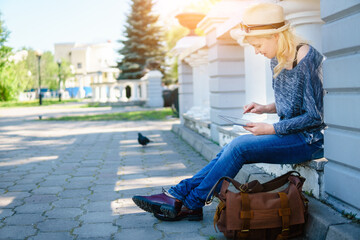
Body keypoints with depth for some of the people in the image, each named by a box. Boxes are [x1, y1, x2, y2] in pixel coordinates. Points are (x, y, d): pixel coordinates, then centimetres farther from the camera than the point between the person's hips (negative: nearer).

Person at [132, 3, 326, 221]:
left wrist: (271, 129, -17)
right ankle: (179, 193, -8)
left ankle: (190, 204, -10)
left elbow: (315, 117, -18)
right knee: (232, 150, -8)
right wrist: (266, 108, 1)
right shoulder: (277, 60, 7)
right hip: (289, 133, 8)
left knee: (239, 147, -20)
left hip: (309, 140, -8)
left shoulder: (308, 60, -19)